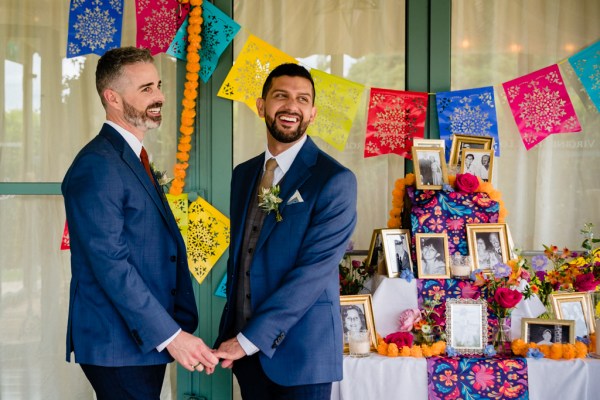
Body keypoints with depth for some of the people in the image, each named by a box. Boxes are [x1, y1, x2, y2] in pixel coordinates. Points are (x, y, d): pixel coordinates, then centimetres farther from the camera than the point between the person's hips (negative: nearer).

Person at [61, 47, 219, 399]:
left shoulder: (134, 161, 17)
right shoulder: (97, 166, -14)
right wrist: (171, 334, -21)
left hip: (146, 341, 9)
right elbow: (111, 264, -20)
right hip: (118, 345, -9)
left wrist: (184, 327, 9)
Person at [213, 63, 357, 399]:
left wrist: (248, 339, -19)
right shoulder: (244, 174, 11)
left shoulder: (335, 181, -11)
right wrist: (230, 333, 5)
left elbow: (314, 269, -18)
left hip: (301, 350, -6)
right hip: (247, 349, 6)